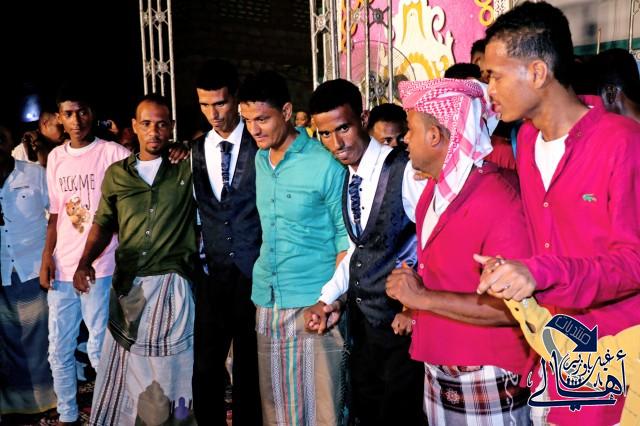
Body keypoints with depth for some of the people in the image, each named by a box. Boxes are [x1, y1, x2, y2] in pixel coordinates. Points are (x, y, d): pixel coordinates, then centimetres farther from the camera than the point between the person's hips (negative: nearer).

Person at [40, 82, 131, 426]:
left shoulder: (113, 154, -6)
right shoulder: (55, 157, 10)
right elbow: (56, 212, 14)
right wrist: (47, 255, 6)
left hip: (100, 267, -5)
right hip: (62, 268, 5)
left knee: (99, 349, 2)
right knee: (59, 350, 13)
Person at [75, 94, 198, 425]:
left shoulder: (188, 168, -1)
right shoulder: (116, 174, 8)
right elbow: (103, 225, 15)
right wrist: (85, 262, 2)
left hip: (172, 285, -3)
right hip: (127, 286, 3)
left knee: (169, 371, 6)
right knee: (123, 372, 10)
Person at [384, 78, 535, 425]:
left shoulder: (498, 203, -22)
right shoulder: (435, 189, 6)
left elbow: (513, 307, -26)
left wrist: (424, 299, -22)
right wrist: (413, 301, 4)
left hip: (487, 381, -8)